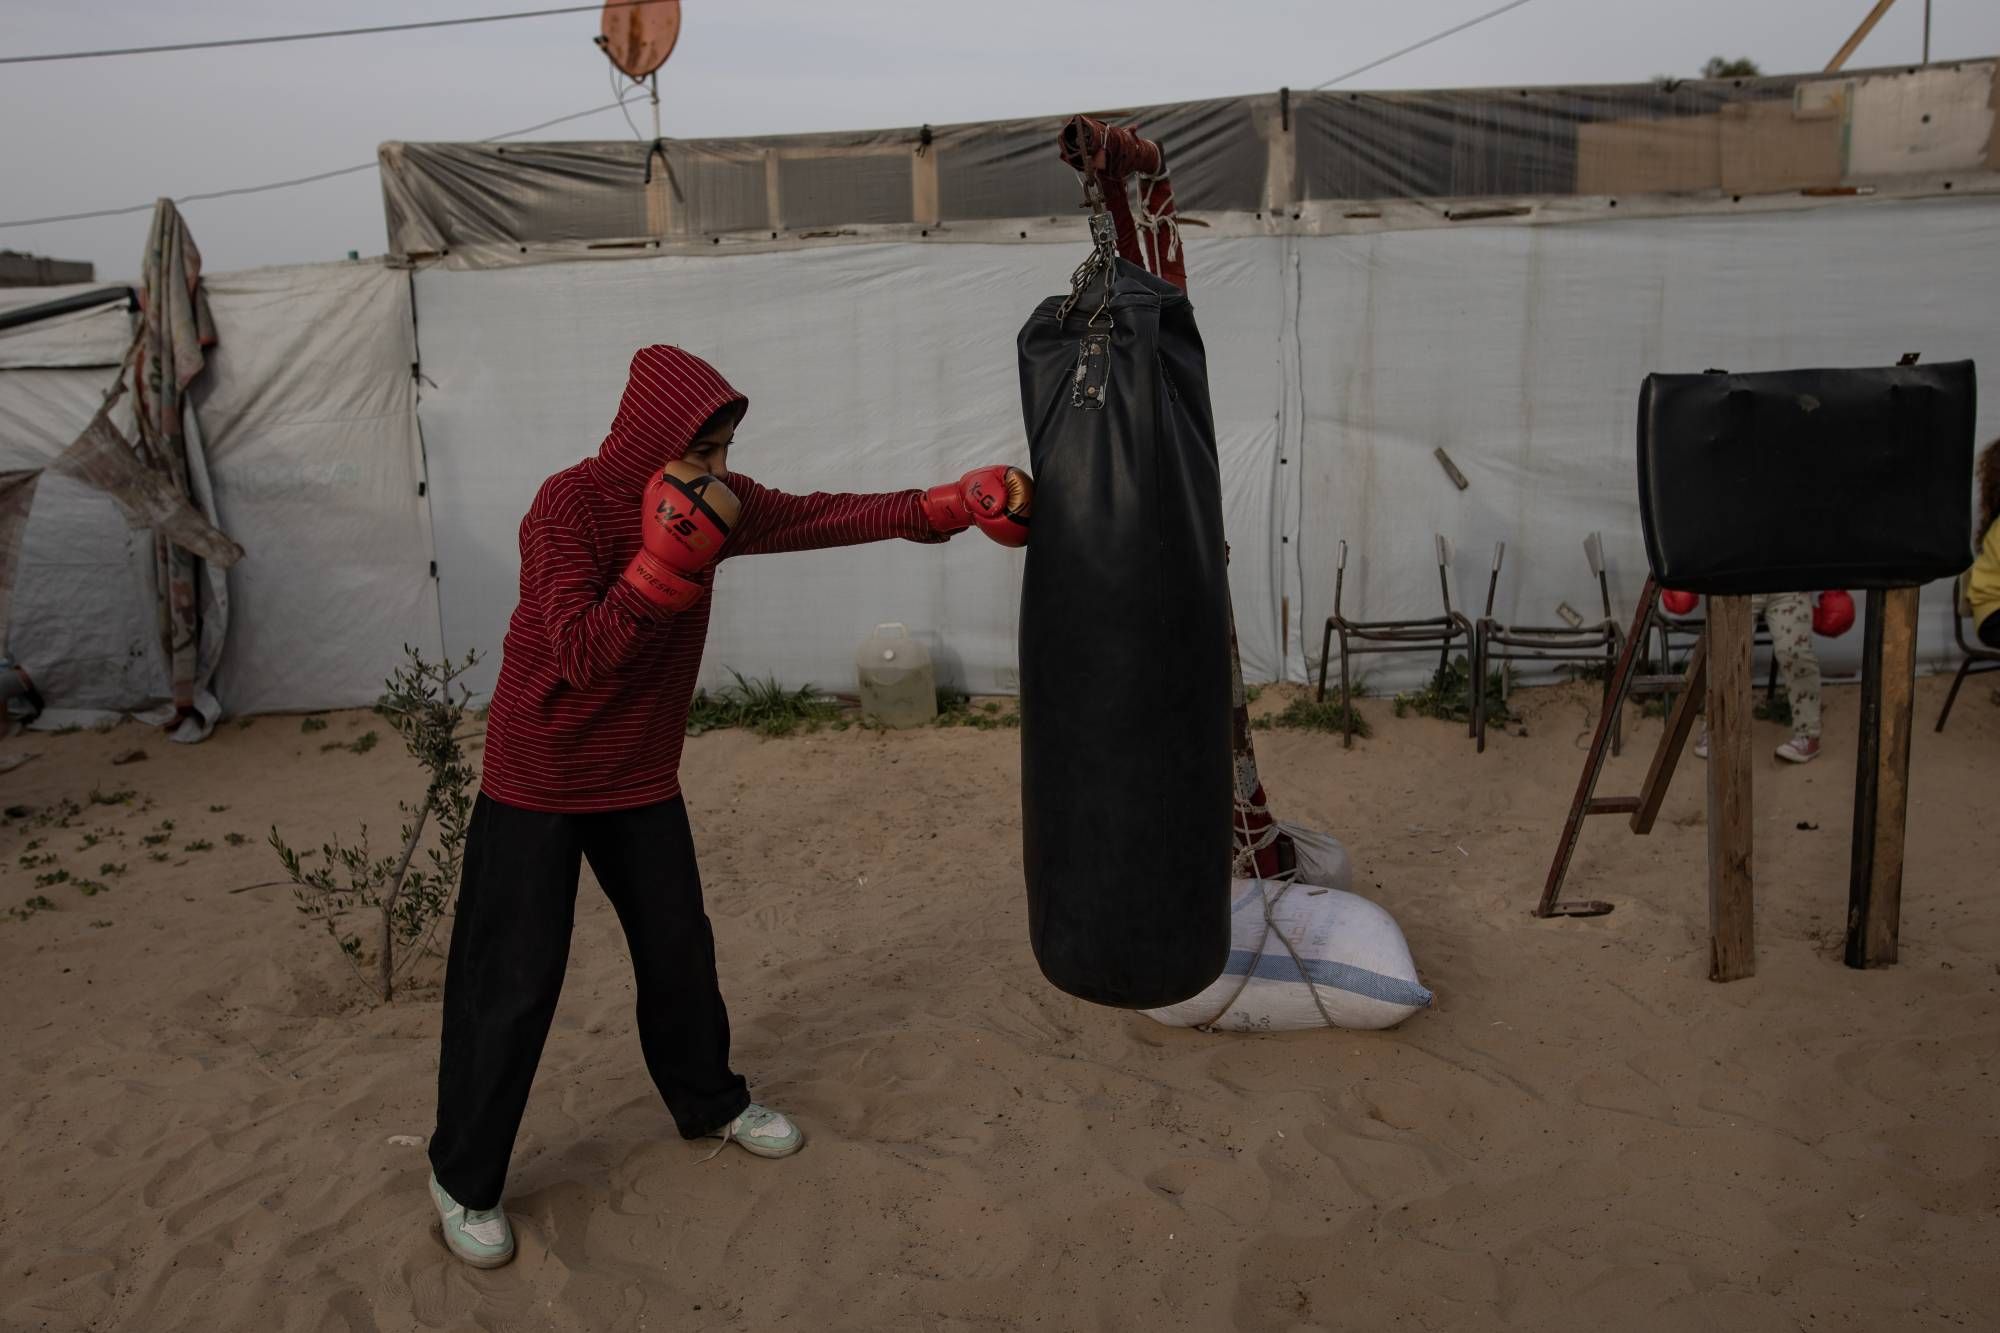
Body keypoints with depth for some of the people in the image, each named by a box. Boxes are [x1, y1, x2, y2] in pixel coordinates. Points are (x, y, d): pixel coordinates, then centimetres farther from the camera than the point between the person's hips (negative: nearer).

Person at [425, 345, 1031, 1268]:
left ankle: (708, 1103, 38)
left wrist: (961, 504, -14)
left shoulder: (711, 499, -4)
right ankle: (462, 1180, 19)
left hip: (642, 779, 6)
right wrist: (677, 550, -35)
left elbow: (825, 516, -6)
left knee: (680, 949, 16)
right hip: (537, 783, -6)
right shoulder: (568, 506, -22)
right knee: (513, 981, 0)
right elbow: (581, 654, -30)